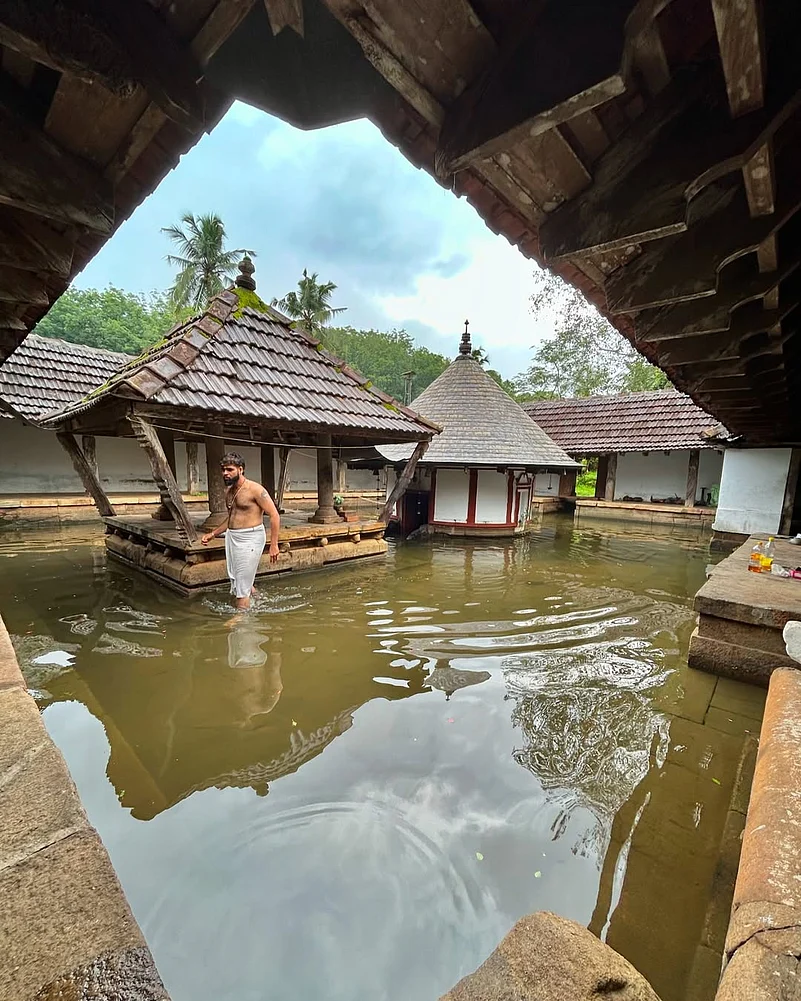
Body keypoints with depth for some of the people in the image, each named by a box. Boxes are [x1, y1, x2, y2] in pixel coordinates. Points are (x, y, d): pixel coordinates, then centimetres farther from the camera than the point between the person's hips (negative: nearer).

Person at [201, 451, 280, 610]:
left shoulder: (255, 489, -13)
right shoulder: (229, 490, 12)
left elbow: (275, 515, -14)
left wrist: (274, 545, -18)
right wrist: (213, 534, 18)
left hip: (249, 539, -8)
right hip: (231, 538, 9)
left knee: (242, 587, -5)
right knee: (236, 583, 15)